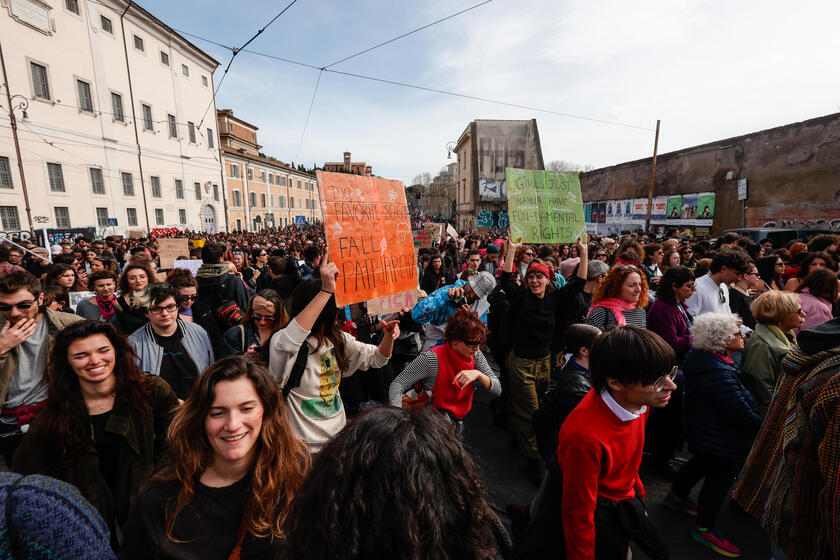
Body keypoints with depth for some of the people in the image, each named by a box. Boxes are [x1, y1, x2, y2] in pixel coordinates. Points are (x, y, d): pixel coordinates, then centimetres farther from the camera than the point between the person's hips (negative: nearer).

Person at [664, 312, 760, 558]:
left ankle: (676, 496, 50)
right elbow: (743, 416, -29)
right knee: (720, 478, 10)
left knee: (701, 463, 29)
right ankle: (704, 528, 30)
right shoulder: (718, 374, -35)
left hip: (702, 434, 10)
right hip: (720, 443, -10)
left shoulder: (700, 358, -5)